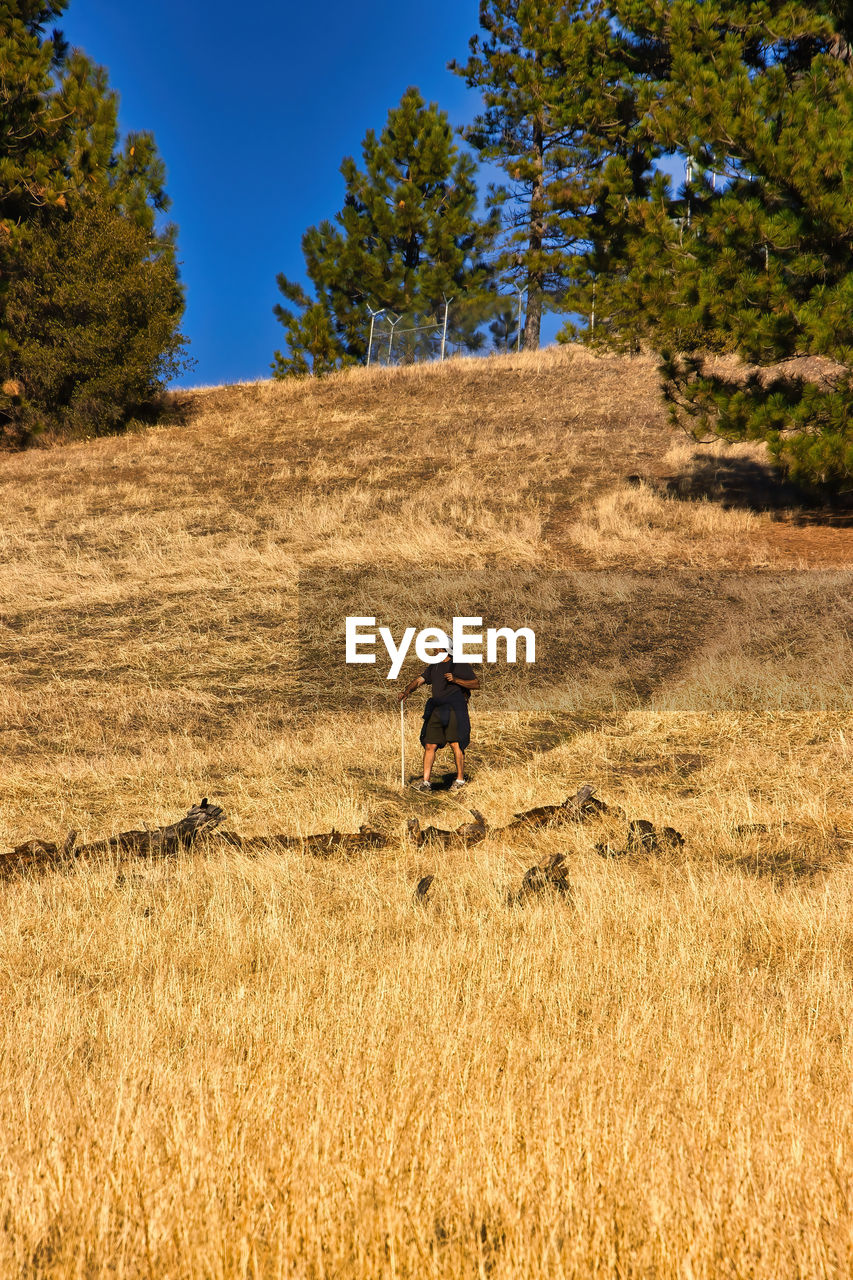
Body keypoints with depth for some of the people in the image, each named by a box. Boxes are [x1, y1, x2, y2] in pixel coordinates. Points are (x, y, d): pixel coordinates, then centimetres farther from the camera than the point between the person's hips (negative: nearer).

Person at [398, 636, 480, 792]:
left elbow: (476, 684, 0)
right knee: (430, 745, 1)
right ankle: (426, 782, 4)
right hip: (436, 710, 6)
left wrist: (456, 680, -12)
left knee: (455, 744, -7)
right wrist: (406, 691, -6)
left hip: (454, 708, -6)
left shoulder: (460, 664, 2)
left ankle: (460, 779, 4)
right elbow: (419, 680, 12)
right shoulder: (433, 667, 20)